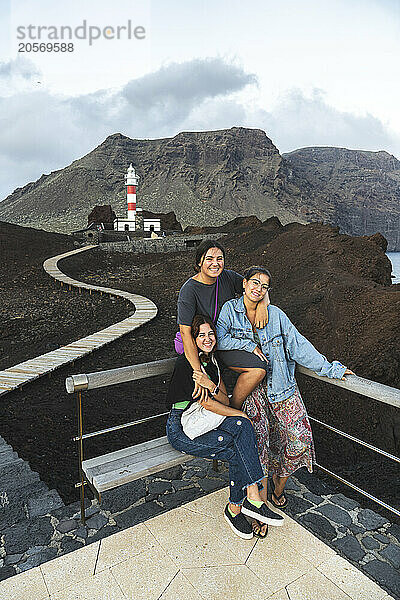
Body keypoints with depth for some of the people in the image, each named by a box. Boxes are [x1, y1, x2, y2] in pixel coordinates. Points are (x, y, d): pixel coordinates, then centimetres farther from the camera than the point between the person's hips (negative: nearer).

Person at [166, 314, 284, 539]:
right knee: (239, 451, -24)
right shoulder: (187, 363, -16)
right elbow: (207, 404, -18)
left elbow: (225, 401, 1)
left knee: (241, 426, -23)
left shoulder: (212, 361, 8)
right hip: (182, 430, -7)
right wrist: (241, 415, -12)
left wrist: (211, 385, -21)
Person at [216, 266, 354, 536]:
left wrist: (329, 368, 1)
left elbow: (298, 345, 6)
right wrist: (249, 345, -14)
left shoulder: (276, 315, 7)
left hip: (280, 385, 3)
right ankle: (262, 502, -2)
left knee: (298, 437, -8)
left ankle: (279, 486, 18)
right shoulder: (230, 309, 3)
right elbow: (219, 339, -10)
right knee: (258, 435, -19)